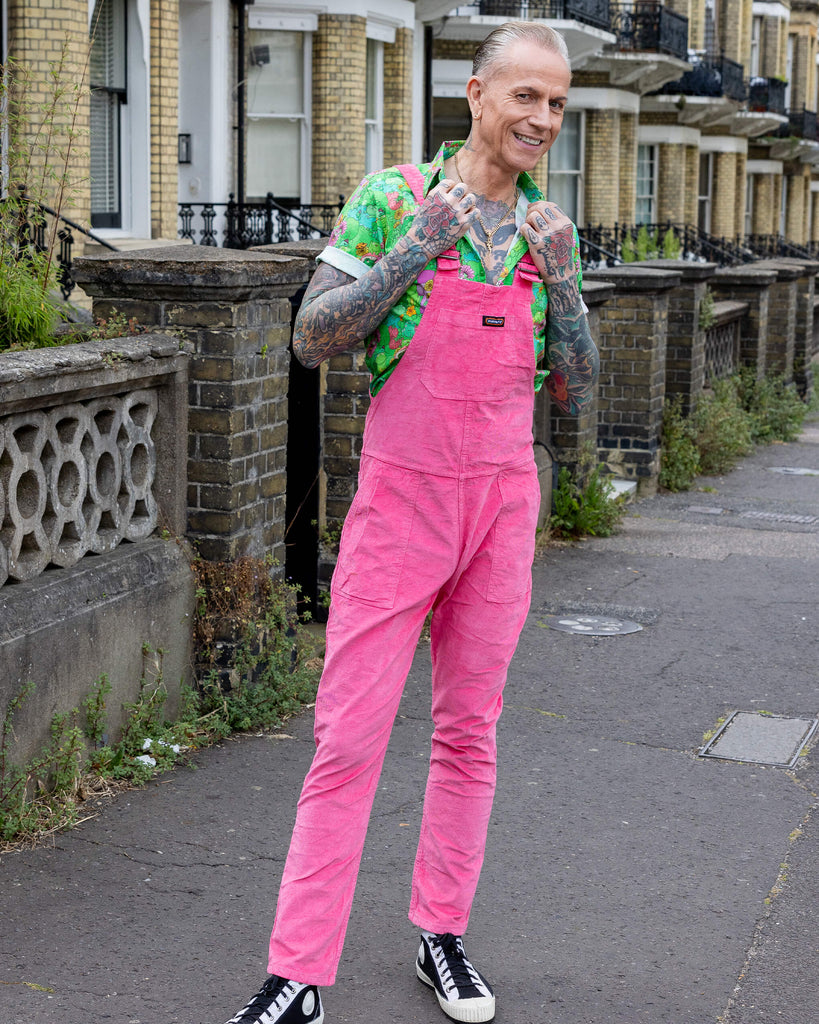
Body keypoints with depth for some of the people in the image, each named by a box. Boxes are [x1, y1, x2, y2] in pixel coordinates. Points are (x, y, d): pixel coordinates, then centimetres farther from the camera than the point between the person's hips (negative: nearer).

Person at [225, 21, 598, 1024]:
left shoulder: (546, 230, 8)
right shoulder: (393, 198, -5)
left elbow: (574, 392, 7)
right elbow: (313, 338, -10)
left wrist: (562, 282, -8)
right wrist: (418, 244, -19)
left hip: (503, 507, 4)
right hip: (400, 501, -4)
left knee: (469, 732, 11)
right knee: (348, 738, -4)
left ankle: (443, 937, 25)